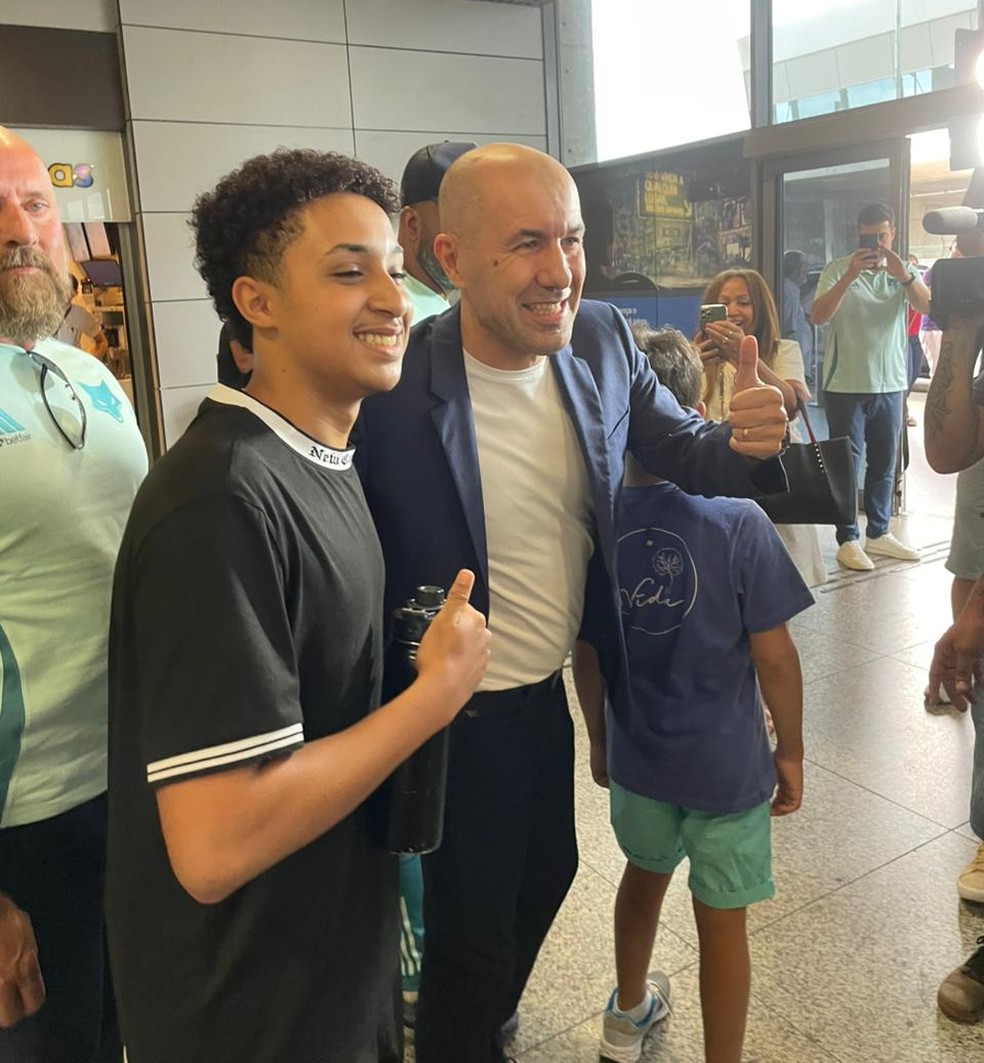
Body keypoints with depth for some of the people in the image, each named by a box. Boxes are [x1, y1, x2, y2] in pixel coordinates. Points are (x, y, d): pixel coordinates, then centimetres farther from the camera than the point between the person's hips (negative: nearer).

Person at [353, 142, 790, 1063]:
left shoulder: (601, 340, -9)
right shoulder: (392, 390, -27)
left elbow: (680, 449, 2)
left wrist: (748, 442, -19)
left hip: (552, 692, 7)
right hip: (463, 715, -7)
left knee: (546, 876, 29)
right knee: (473, 929, 15)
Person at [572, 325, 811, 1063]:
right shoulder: (737, 521, -21)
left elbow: (586, 656, -3)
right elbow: (773, 656, -15)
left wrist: (600, 740, 13)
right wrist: (791, 750, 0)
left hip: (635, 753, 4)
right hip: (726, 764, -4)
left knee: (646, 873, 28)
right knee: (723, 923, 14)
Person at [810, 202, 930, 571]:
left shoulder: (904, 271, 6)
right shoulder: (838, 269, -5)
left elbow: (928, 307, -10)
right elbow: (818, 316, -18)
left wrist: (903, 276, -26)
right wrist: (850, 275, -28)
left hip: (890, 384, 4)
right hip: (845, 385, -4)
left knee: (884, 464, 13)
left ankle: (878, 533, 25)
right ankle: (847, 540, 8)